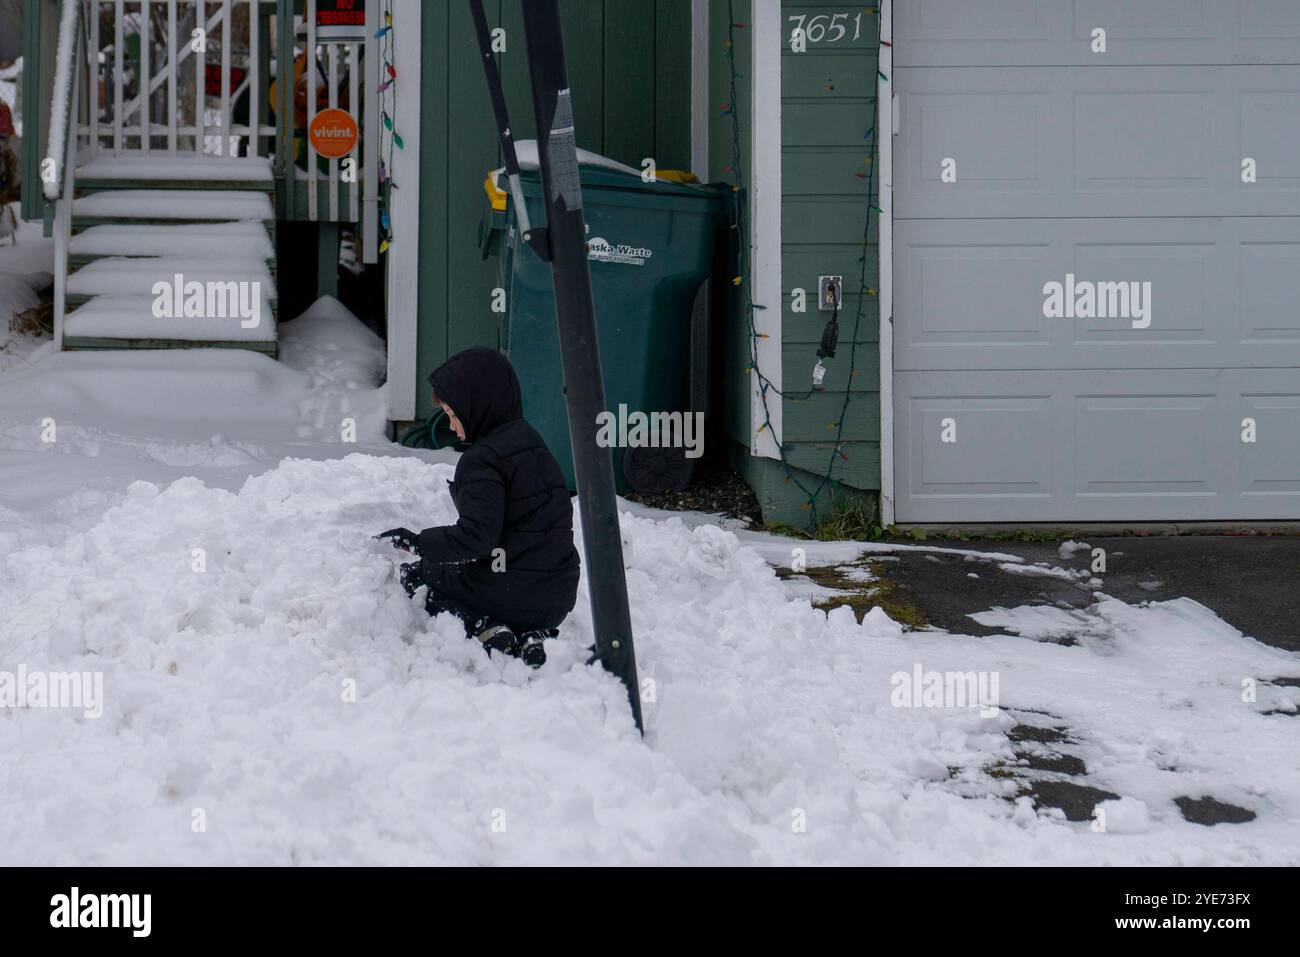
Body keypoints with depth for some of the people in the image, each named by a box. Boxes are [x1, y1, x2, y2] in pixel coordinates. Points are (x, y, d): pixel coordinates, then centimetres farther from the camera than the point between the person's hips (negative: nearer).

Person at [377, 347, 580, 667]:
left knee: (412, 578, 17)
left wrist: (417, 542, -17)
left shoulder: (482, 459, -16)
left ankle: (482, 629, -7)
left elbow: (476, 537, -24)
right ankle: (530, 634, 7)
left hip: (507, 590, -7)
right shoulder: (532, 442, 12)